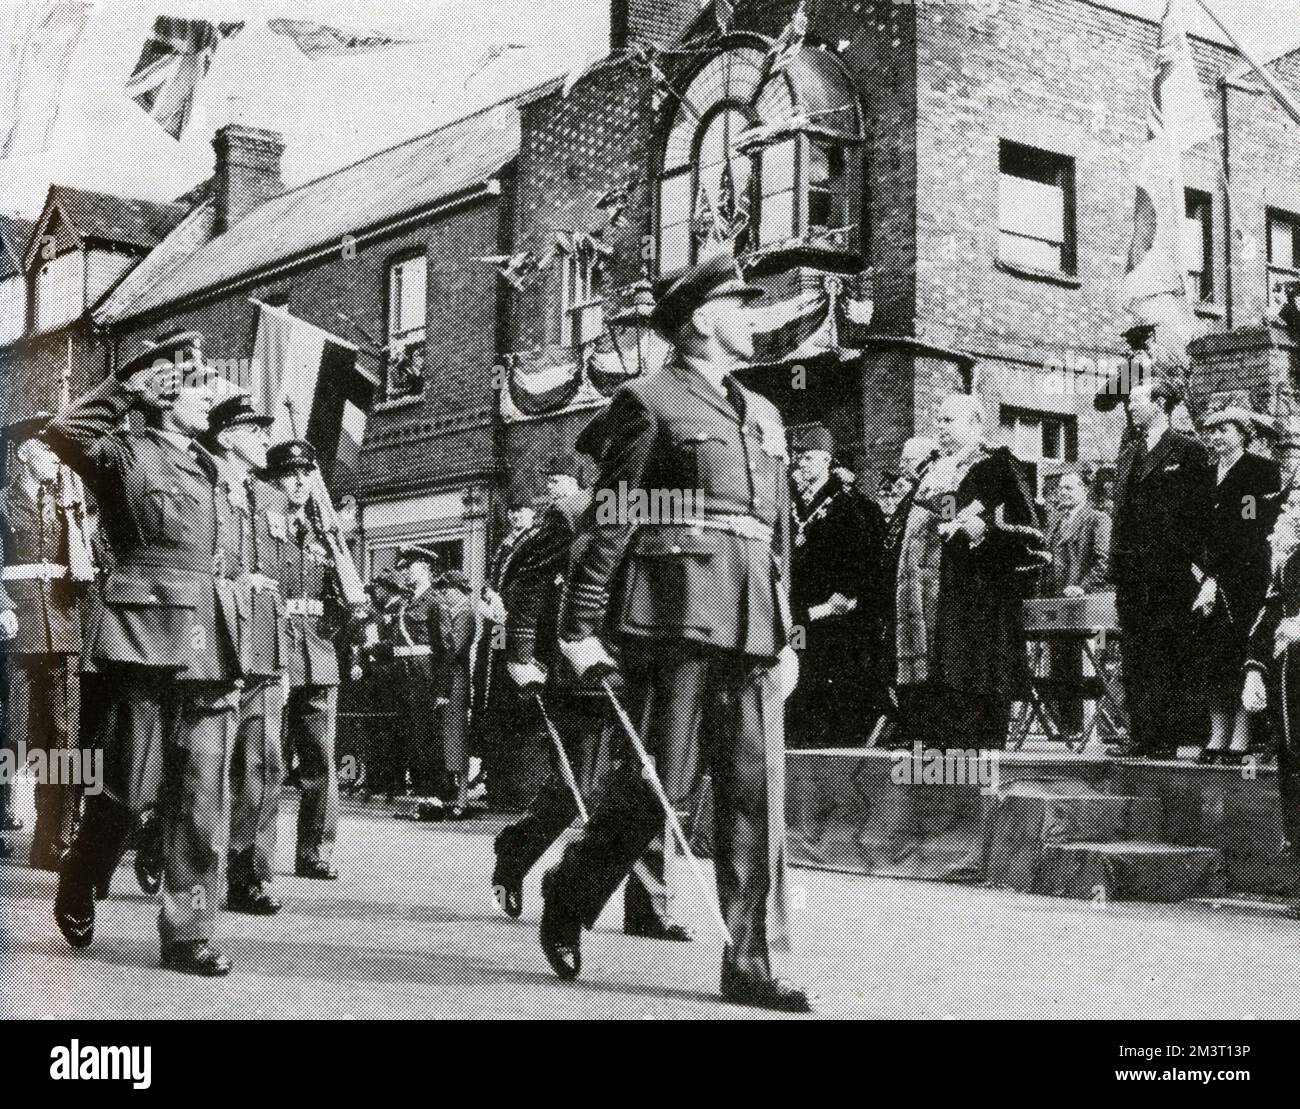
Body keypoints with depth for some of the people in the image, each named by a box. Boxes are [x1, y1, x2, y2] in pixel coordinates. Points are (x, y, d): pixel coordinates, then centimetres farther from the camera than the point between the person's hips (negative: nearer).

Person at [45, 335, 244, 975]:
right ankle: (76, 895, 24)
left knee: (202, 803, 3)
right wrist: (128, 386, -7)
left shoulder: (211, 473, 20)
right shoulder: (127, 456, 2)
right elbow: (65, 432, -18)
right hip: (147, 646, -6)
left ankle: (188, 933, 8)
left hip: (209, 657, 6)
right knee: (126, 791, 1)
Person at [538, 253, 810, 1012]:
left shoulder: (764, 415, 23)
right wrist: (580, 627, -7)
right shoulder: (649, 401, 2)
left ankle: (752, 962, 5)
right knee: (664, 781, -4)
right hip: (677, 611, -6)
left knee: (757, 788, 1)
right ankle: (570, 896, 20)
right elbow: (610, 520, -3)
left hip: (751, 623, 7)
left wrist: (785, 632, 17)